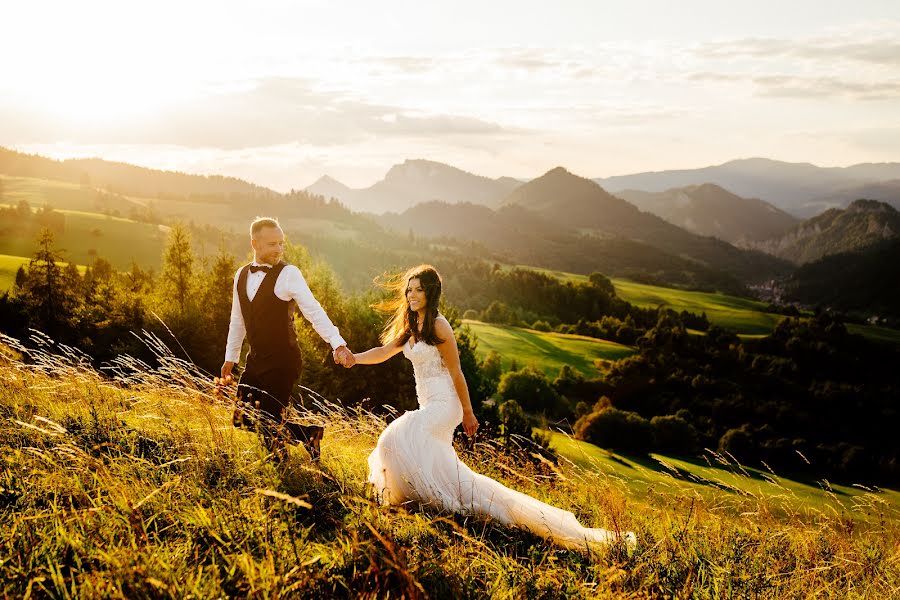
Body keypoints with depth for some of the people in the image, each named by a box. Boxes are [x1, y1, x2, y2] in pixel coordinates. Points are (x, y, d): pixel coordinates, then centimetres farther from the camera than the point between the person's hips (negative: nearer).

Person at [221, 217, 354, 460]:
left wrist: (338, 344, -34)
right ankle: (309, 434, 22)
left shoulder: (288, 274, -13)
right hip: (256, 359, 7)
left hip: (283, 361, -7)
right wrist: (230, 358, 19)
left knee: (270, 422, -6)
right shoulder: (242, 275, 8)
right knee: (242, 419, 10)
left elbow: (314, 311, -22)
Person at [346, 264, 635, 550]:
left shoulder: (438, 326, -13)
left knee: (399, 440, -26)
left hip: (442, 406, -9)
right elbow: (383, 352, 18)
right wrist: (352, 357, 4)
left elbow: (456, 373, -11)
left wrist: (468, 414, -8)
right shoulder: (411, 327, 13)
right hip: (429, 408, 9)